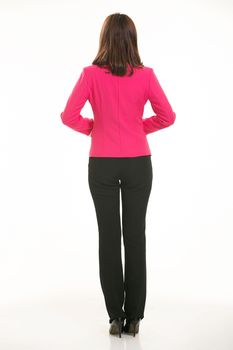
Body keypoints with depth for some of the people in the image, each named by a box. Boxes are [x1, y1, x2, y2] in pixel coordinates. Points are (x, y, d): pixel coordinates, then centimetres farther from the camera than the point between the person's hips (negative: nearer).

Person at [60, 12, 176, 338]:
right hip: (138, 164, 1)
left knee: (109, 237, 6)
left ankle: (116, 316, 11)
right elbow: (167, 116, -3)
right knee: (135, 236, 7)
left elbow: (69, 116, -11)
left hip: (102, 165, 0)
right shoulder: (146, 74, -4)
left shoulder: (91, 73, -7)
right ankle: (133, 316, 13)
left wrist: (92, 127, 8)